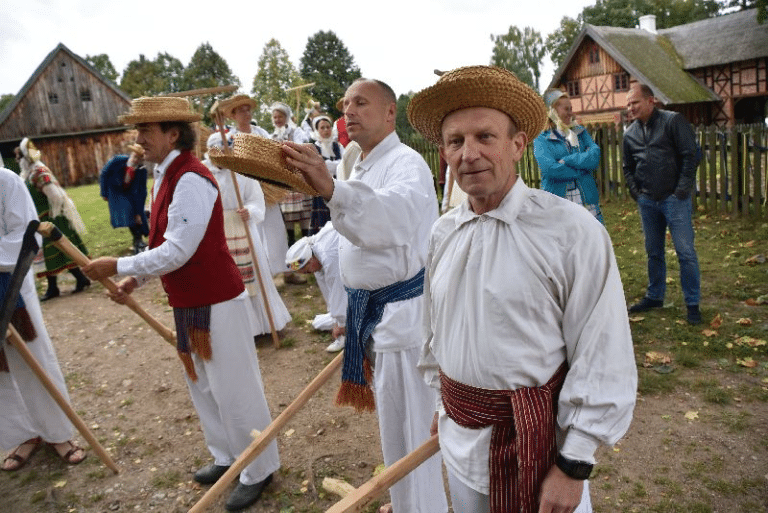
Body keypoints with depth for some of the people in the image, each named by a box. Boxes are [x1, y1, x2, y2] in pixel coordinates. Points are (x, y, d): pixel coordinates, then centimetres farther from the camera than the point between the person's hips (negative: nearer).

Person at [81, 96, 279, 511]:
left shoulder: (190, 181, -22)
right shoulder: (166, 176, 9)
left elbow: (176, 251, -25)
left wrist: (117, 266, -16)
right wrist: (135, 278, 6)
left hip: (215, 303, -10)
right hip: (189, 302, 10)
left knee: (234, 390, 4)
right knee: (203, 387, 22)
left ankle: (259, 471, 24)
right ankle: (226, 457, 42)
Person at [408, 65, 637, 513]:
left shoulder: (573, 232, -18)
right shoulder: (443, 233, 0)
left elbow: (603, 363, -15)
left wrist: (574, 466, -13)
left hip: (534, 439, -5)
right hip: (460, 438, 5)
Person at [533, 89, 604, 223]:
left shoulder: (580, 132, 14)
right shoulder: (541, 139, 1)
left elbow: (595, 157, -2)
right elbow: (550, 168, -15)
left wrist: (566, 160, -11)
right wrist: (582, 169, -8)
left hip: (588, 200, 4)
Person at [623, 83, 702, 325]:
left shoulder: (673, 121, -5)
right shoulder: (630, 133, 11)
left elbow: (691, 155, -9)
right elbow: (628, 167, 22)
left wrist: (682, 189, -12)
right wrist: (634, 191, 9)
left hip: (674, 199, -5)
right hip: (647, 201, 5)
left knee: (685, 252, -3)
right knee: (653, 252, 14)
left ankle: (692, 303, 7)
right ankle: (654, 296, 26)